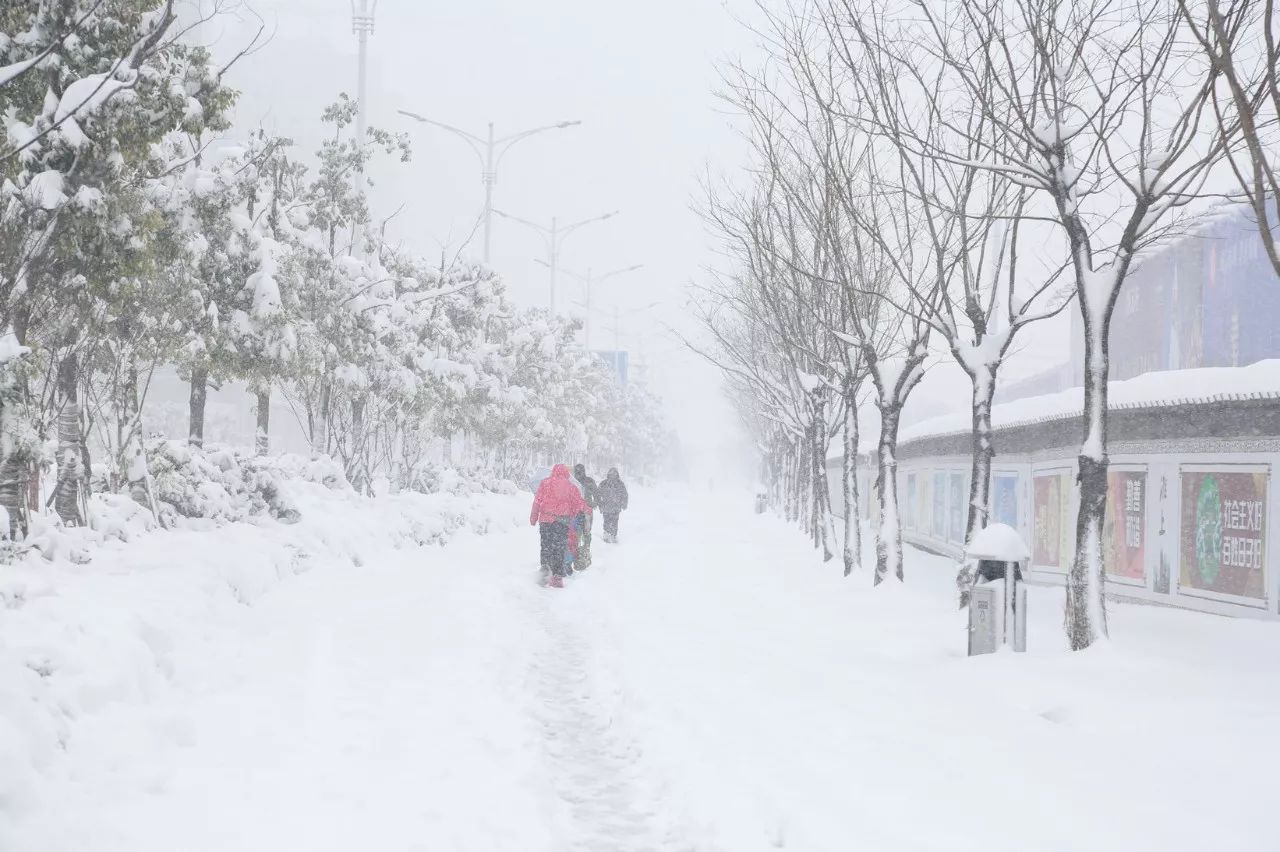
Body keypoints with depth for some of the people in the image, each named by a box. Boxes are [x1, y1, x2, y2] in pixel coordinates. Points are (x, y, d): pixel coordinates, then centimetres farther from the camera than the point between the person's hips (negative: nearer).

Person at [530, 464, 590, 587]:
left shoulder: (545, 483, 4)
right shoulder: (571, 486, 5)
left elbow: (537, 501, -1)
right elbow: (579, 503, 8)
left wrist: (533, 517, 3)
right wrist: (588, 509, 29)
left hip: (546, 519, 0)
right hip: (563, 521, 0)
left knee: (546, 545, 8)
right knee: (560, 547, 6)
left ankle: (546, 566, -17)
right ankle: (558, 576, 4)